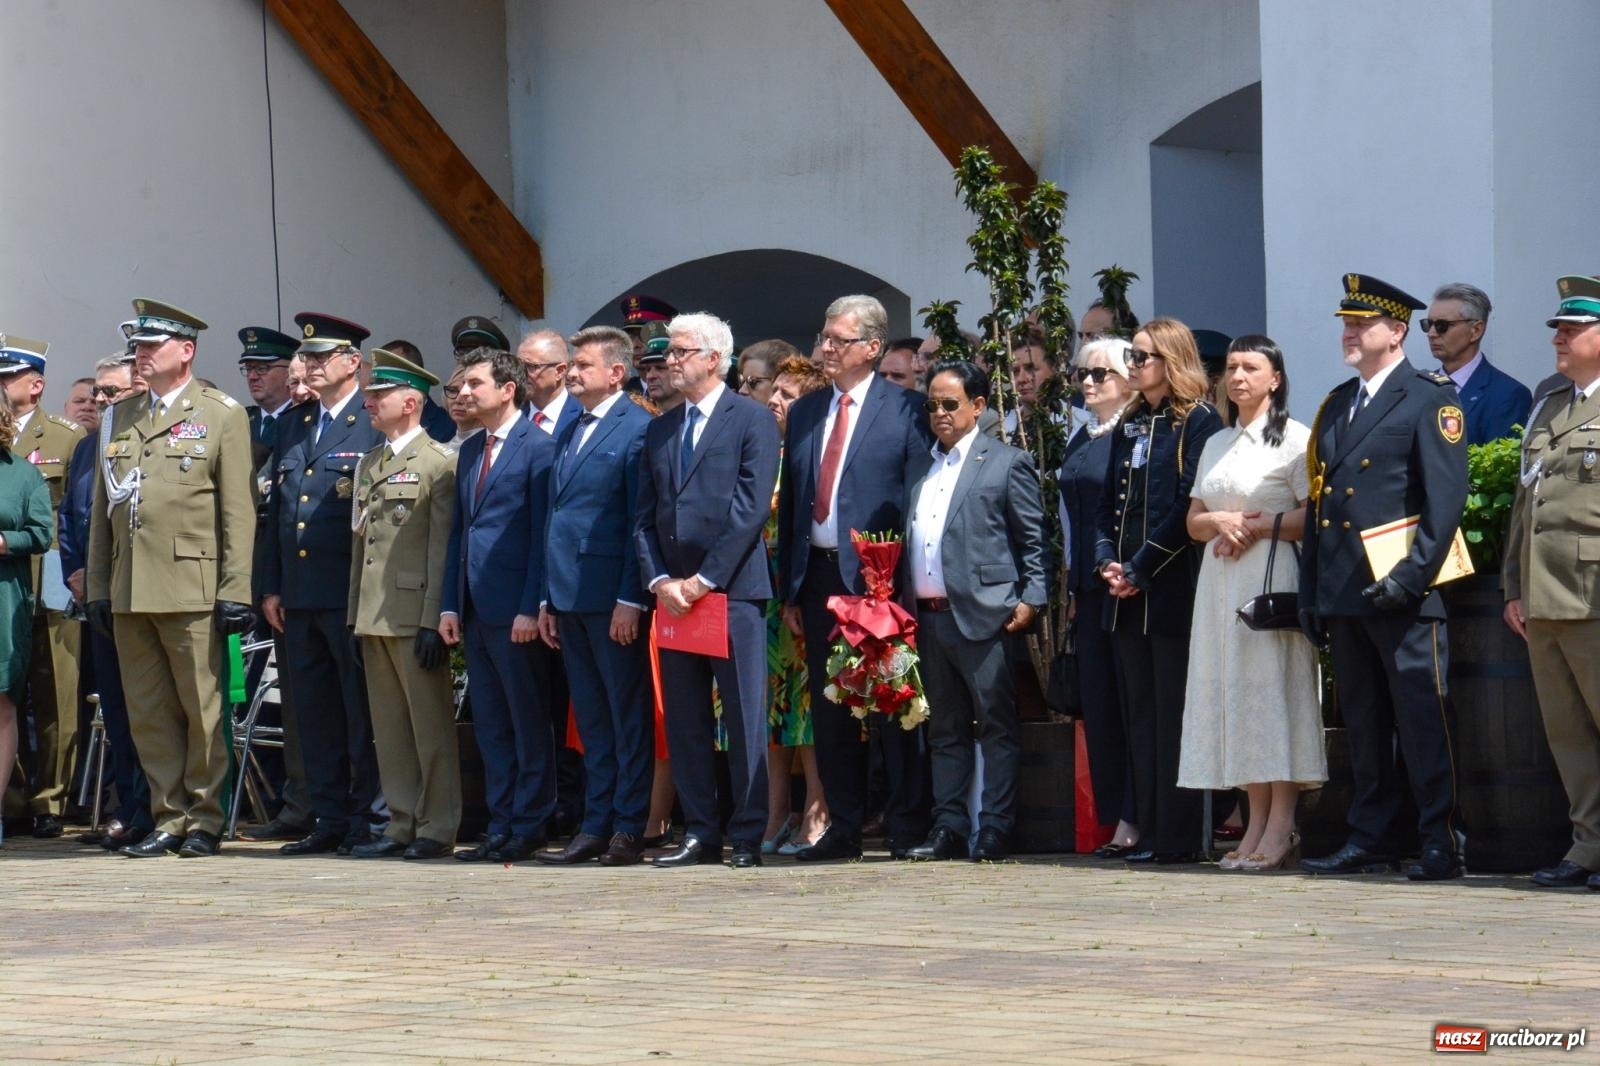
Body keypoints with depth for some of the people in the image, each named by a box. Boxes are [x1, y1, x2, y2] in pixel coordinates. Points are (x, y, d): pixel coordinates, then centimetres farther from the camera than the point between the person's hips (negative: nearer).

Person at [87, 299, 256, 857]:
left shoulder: (222, 415, 3)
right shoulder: (117, 419, 17)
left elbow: (238, 512, -2)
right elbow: (101, 509, 17)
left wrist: (235, 591, -9)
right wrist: (97, 588, 10)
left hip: (191, 589, -5)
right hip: (129, 595, 5)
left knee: (202, 710, -1)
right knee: (148, 713, 6)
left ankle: (204, 818, 7)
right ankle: (169, 817, 12)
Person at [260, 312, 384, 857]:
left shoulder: (377, 427, -4)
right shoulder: (293, 428, 17)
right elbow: (276, 510, 18)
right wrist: (270, 586, 12)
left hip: (354, 599, -7)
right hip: (300, 597, 7)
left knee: (363, 714, -1)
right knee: (314, 715, 9)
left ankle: (368, 821, 4)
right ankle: (330, 819, 14)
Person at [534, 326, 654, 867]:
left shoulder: (637, 429, -7)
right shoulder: (568, 431, 18)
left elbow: (642, 521, -12)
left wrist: (631, 599, -17)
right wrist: (547, 599, 15)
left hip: (613, 597, -8)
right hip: (570, 595, 8)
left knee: (628, 715, -1)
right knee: (591, 718, 10)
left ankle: (629, 829, 2)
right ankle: (596, 826, 14)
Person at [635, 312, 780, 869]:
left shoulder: (752, 420, -1)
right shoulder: (659, 430, 17)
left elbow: (752, 508, -9)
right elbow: (644, 516, 13)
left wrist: (705, 579, -13)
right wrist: (659, 581, -2)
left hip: (733, 590, -6)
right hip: (673, 595, 6)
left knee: (744, 719, -4)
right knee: (684, 721, 6)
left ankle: (748, 837, 0)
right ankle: (699, 834, 12)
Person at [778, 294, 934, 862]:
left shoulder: (906, 409, -2)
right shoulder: (805, 412, 14)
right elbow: (789, 505, 15)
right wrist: (789, 590, 9)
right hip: (819, 578, 5)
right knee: (829, 710, 8)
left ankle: (908, 829, 5)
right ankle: (843, 828, 14)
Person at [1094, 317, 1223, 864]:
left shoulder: (1198, 423, -6)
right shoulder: (1128, 426, 17)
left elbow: (1189, 506, -13)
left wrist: (1140, 570, -14)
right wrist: (1107, 562, 0)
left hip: (1173, 589, -8)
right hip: (1128, 594, 8)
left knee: (1173, 716, -6)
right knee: (1139, 714, 8)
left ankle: (1177, 837, -4)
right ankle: (1149, 831, 11)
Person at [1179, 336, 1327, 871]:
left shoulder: (1294, 438, -2)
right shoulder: (1216, 444, 18)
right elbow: (1194, 522, 17)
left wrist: (1256, 527, -12)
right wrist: (1221, 521, -4)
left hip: (1272, 576, -7)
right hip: (1221, 580, 7)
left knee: (1274, 686, -9)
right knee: (1233, 688, 3)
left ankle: (1280, 828, -9)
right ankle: (1256, 822, 5)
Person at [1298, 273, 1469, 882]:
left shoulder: (1431, 398, -3)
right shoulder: (1336, 406, 18)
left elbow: (1446, 496, -11)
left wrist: (1412, 575, -18)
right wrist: (1311, 592, 13)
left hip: (1402, 593, -7)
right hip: (1344, 594, 7)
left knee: (1423, 719, -6)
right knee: (1362, 724, 11)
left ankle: (1442, 843, -4)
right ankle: (1369, 841, 16)